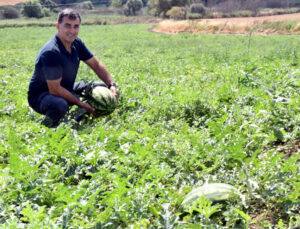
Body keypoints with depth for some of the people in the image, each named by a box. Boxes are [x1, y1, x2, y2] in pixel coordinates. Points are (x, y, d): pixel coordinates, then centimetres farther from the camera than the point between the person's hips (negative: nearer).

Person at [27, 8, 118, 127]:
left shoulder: (77, 43, -4)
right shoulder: (51, 52, -30)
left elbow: (96, 64, 6)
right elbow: (55, 89, -29)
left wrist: (112, 85, -7)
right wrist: (81, 104, -24)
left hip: (67, 89, 8)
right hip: (40, 95, -8)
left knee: (103, 88, 5)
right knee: (59, 105, -42)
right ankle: (47, 127, -10)